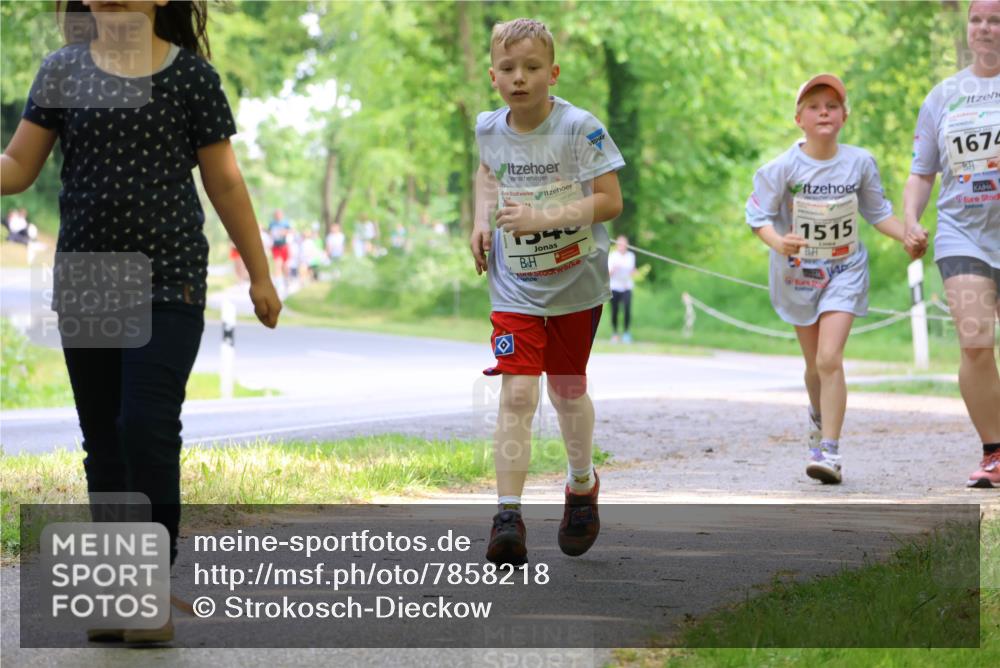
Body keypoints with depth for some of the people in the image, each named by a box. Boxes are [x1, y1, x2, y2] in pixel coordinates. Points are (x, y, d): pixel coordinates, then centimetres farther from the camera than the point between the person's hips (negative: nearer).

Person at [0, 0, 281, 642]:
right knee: (104, 439, 8)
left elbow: (224, 182, 5)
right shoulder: (64, 70, 6)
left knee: (148, 427, -14)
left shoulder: (190, 73, -1)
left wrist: (260, 275, 7)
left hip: (168, 281, -3)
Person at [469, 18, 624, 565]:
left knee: (566, 389, 15)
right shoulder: (489, 128, -2)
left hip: (575, 280, -1)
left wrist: (543, 218, -27)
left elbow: (610, 200, -17)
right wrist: (482, 219, 5)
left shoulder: (579, 128, -16)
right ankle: (508, 515, -15)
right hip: (514, 285, 2)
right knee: (517, 393, -13)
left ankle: (582, 485, 42)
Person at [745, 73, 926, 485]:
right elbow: (758, 214, -10)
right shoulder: (784, 168, -13)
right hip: (797, 273, 1)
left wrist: (907, 237, -8)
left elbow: (877, 212, 6)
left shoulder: (860, 162, -7)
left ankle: (829, 450, -16)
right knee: (815, 364, 14)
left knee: (830, 359, -17)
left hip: (844, 272, -1)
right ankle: (819, 415, 47)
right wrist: (777, 242, -30)